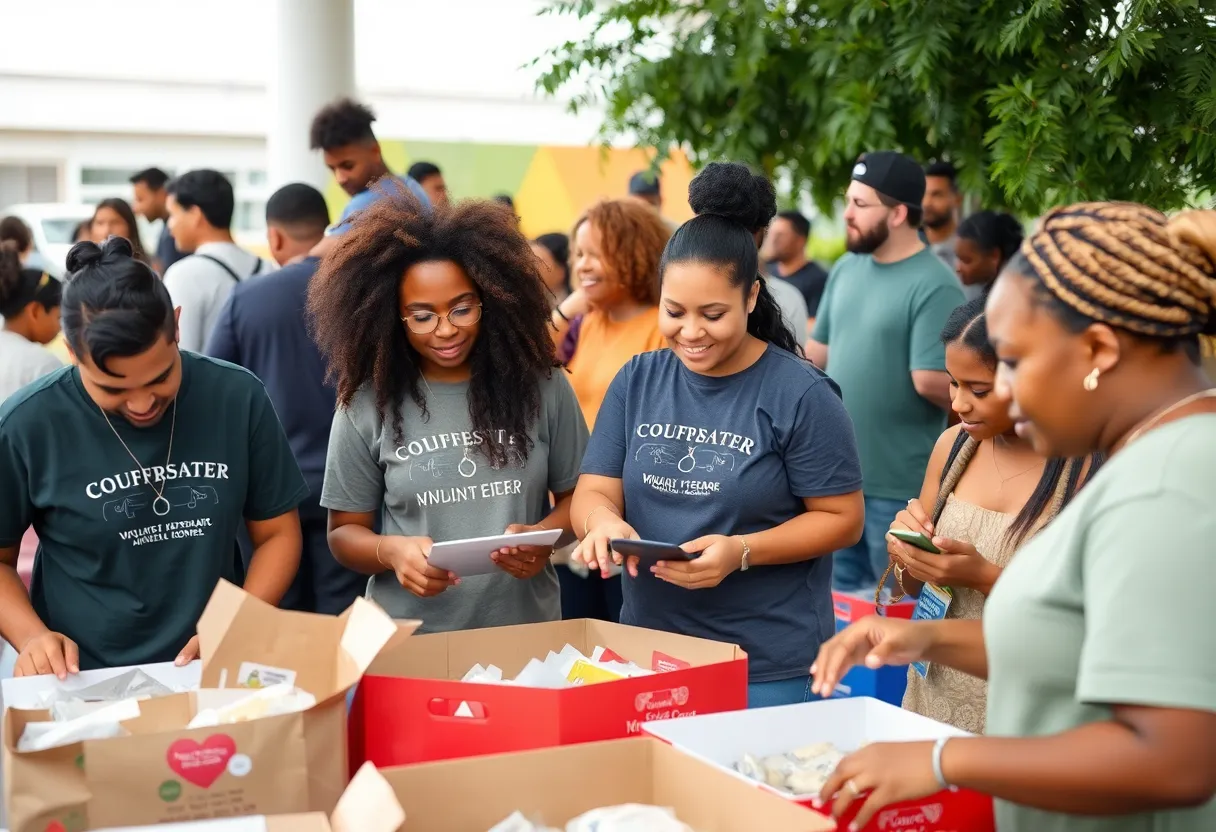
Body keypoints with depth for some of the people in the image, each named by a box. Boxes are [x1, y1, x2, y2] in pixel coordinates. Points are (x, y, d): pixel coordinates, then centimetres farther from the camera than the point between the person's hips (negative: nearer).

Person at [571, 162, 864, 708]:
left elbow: (842, 518, -7)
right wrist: (603, 520, -21)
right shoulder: (636, 382, 4)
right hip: (648, 647, 4)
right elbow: (594, 491, 3)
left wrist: (742, 552, -21)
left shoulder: (800, 395, -10)